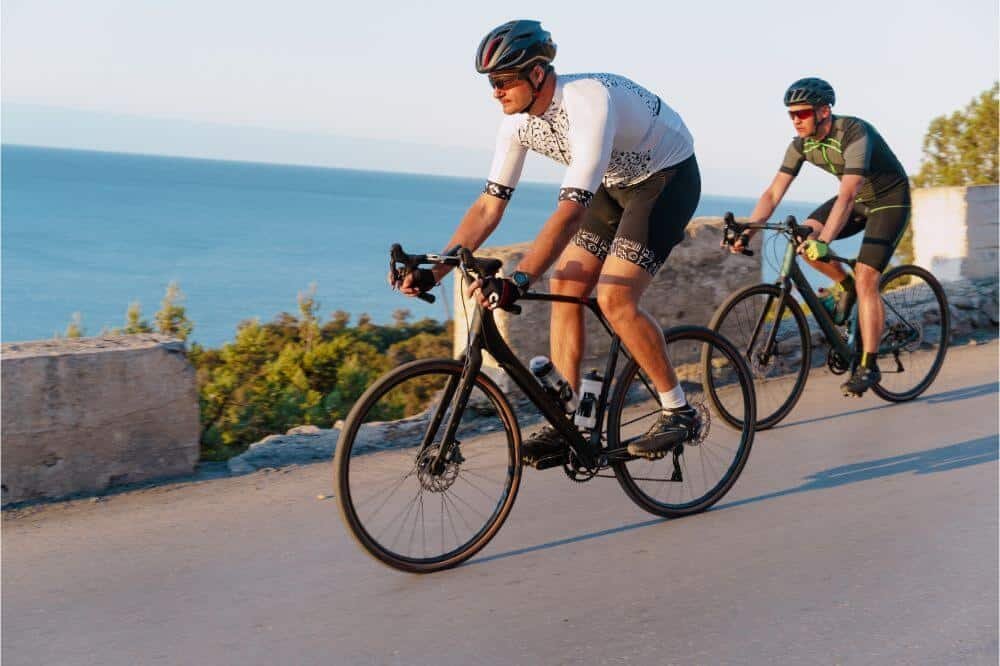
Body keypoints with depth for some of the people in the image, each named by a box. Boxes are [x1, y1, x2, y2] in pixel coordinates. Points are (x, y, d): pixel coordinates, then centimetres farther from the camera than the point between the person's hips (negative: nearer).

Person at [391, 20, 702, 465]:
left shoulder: (588, 102, -36)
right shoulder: (519, 120, -11)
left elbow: (571, 210, -43)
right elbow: (489, 205, -8)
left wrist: (517, 281, -51)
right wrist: (435, 270, -16)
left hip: (668, 178, -8)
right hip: (616, 185, 8)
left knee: (614, 299, -20)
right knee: (563, 289, -4)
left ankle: (679, 412, -3)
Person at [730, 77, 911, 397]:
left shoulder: (854, 134, -32)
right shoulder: (802, 144, -11)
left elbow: (847, 196, -43)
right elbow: (773, 193, -13)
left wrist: (824, 241, -54)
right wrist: (745, 232, -26)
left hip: (889, 200, -7)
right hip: (857, 199, 7)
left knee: (866, 279, -19)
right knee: (804, 238, -18)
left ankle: (868, 366, -11)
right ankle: (845, 287, 9)